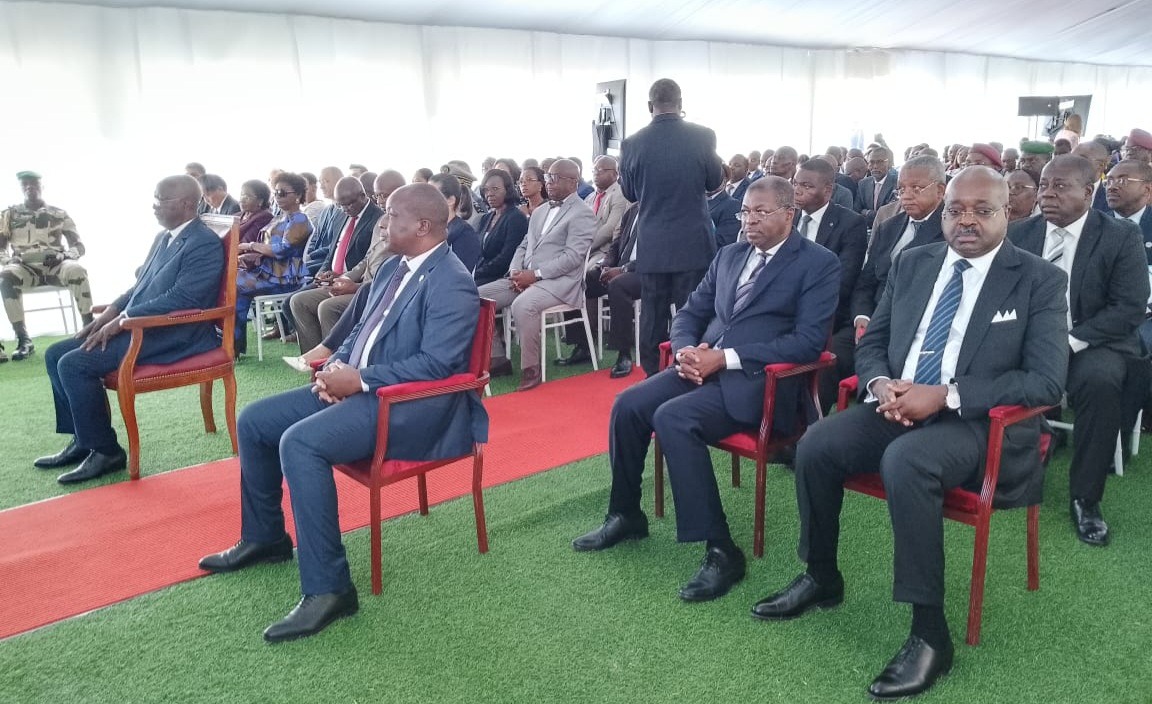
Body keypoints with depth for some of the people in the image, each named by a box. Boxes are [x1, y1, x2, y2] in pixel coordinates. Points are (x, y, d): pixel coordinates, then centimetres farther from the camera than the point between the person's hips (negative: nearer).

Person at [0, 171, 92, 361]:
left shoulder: (59, 214, 10)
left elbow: (79, 246, 6)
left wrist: (62, 255, -15)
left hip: (55, 265, -1)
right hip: (26, 268, 1)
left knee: (77, 270, -35)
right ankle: (23, 339, -35)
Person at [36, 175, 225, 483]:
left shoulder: (205, 244, -14)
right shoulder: (163, 237, 16)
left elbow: (180, 298, -23)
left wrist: (122, 320, -20)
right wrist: (109, 313, 5)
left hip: (175, 334, -10)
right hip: (140, 326, 10)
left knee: (74, 364, -20)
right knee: (56, 354, 6)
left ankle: (106, 451, -8)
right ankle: (83, 439, 14)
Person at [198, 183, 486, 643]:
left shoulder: (453, 285, -16)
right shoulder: (394, 268, 13)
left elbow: (435, 363, -23)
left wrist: (360, 380, -22)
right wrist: (337, 364, 1)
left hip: (411, 404, -10)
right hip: (359, 385, 10)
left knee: (300, 442, -30)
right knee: (254, 421, 8)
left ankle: (328, 588, -22)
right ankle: (264, 537, 27)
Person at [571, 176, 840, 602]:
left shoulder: (819, 263, -3)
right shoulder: (729, 255, 17)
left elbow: (808, 341, -13)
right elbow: (690, 313, 18)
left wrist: (726, 357, -19)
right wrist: (686, 350, -6)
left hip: (757, 378, -7)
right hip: (703, 365, 7)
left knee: (672, 418, -29)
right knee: (628, 405, -12)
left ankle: (721, 550, -20)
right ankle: (626, 515, 9)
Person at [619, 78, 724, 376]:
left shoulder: (632, 144, -4)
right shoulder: (703, 136, -6)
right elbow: (714, 183, 8)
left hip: (652, 247, 1)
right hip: (693, 244, -1)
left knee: (652, 317, 8)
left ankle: (653, 377, 15)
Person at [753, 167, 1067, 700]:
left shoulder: (1039, 280, -3)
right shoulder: (911, 264, 11)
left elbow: (1047, 381, -11)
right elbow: (870, 343, 15)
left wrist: (944, 395, -22)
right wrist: (880, 384, -10)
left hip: (977, 422, -5)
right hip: (897, 407, 5)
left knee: (905, 461, -35)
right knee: (815, 445, -19)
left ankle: (930, 632, -22)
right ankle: (820, 578, 5)